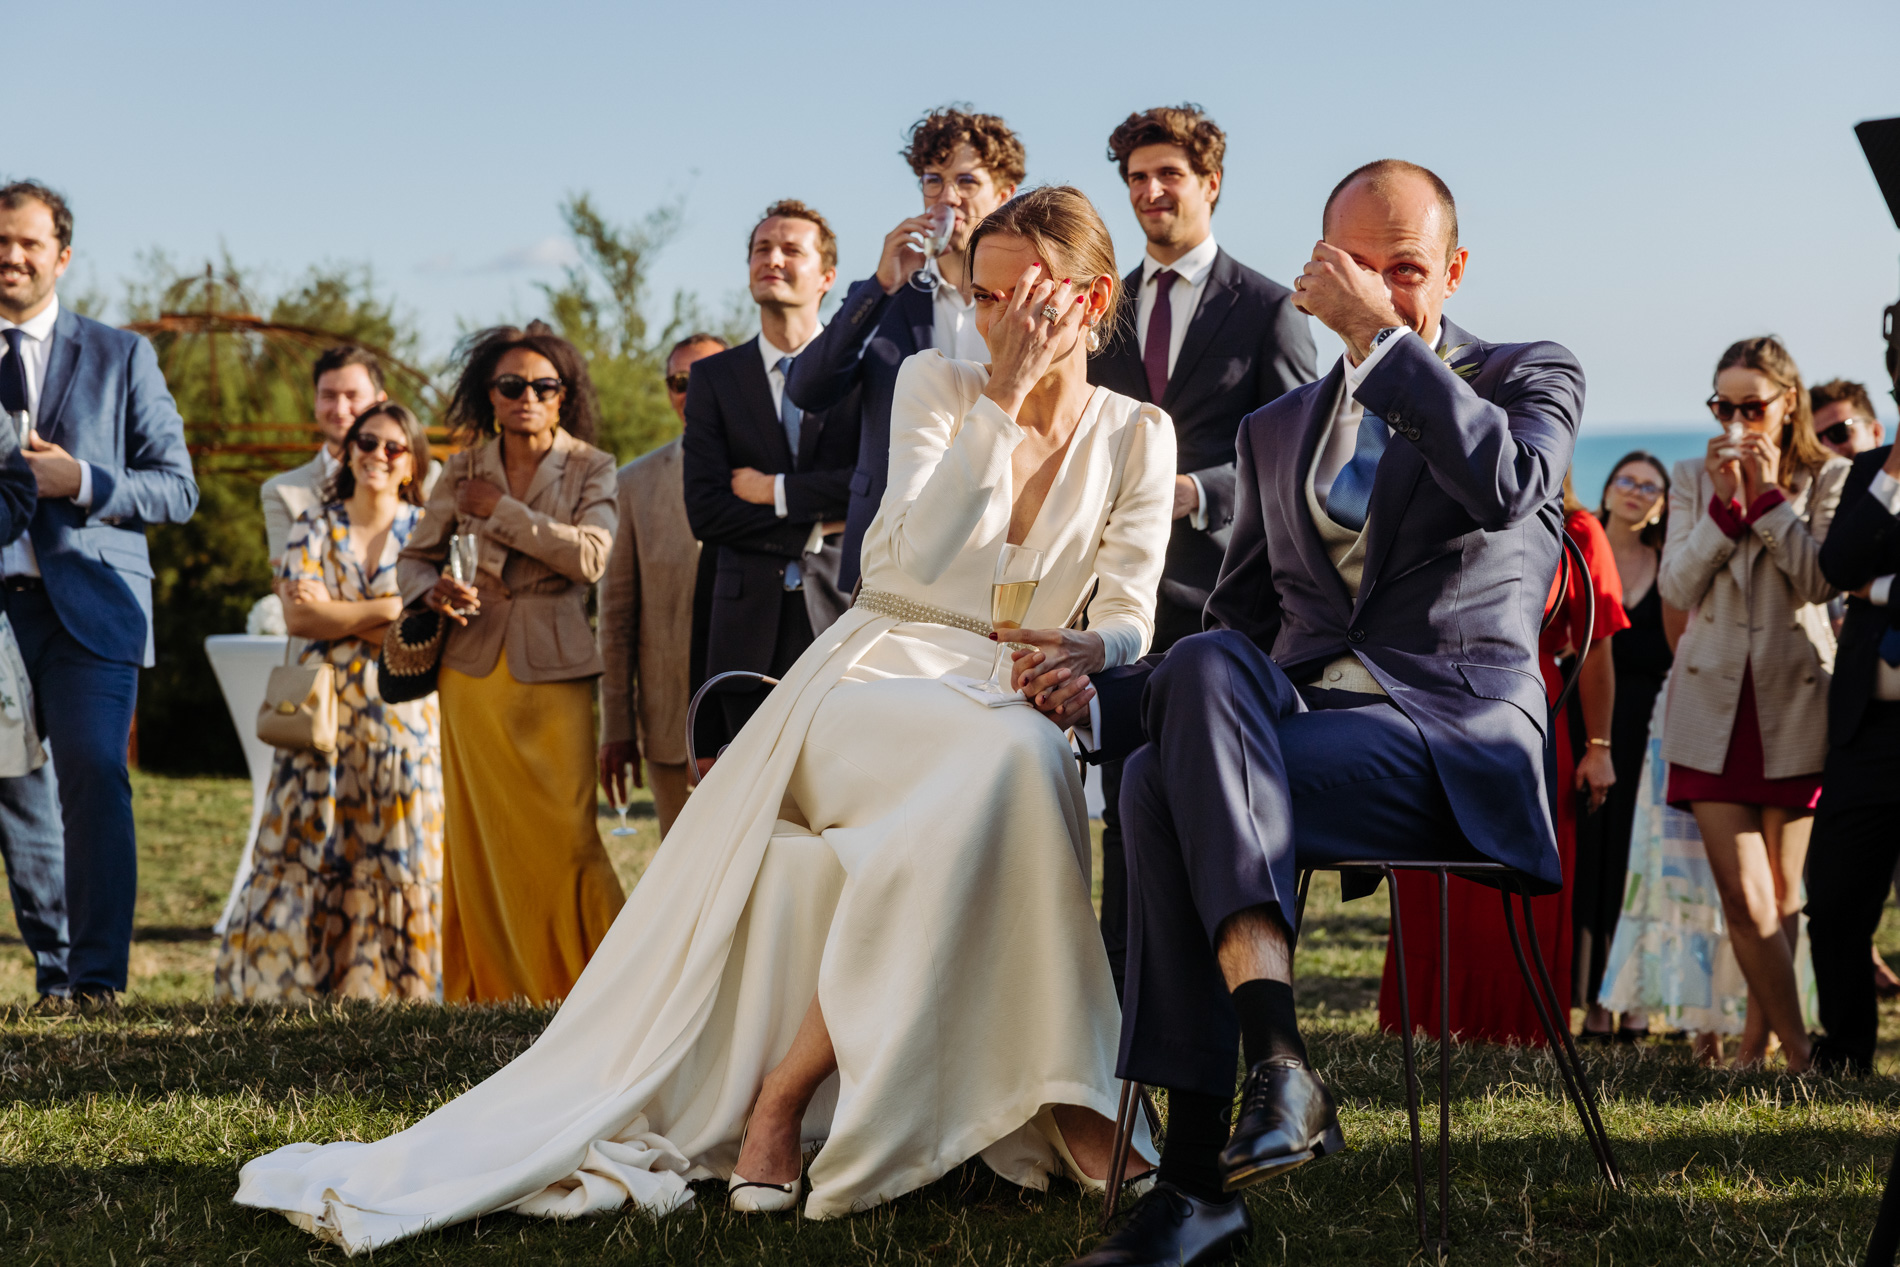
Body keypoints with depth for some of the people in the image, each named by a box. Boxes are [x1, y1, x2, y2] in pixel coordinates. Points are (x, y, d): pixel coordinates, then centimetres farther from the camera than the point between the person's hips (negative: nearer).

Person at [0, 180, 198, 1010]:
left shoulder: (120, 357, 7)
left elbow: (178, 489, 3)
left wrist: (81, 482, -12)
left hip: (88, 604, -3)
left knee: (93, 771, -17)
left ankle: (97, 974, -14)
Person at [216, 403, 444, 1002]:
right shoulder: (313, 529, 8)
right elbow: (297, 615, -7)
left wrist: (335, 614, -8)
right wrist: (390, 608, -10)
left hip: (404, 718, -1)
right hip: (324, 714, 1)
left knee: (400, 854, -2)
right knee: (311, 848, -1)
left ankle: (394, 987, 4)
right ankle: (293, 982, 4)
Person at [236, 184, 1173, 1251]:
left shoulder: (1137, 437, 12)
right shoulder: (938, 384, 6)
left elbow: (1132, 616, 1)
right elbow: (919, 556, -10)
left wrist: (1093, 650, -23)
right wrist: (1003, 398, -12)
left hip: (1008, 710, 3)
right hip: (877, 682, -3)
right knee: (1016, 759, -39)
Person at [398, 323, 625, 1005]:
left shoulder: (590, 468, 1)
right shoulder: (464, 472, 8)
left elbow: (590, 557, -15)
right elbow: (415, 556, 16)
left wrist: (502, 510, -10)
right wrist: (434, 590, -7)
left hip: (554, 668, -3)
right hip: (475, 663, 3)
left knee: (565, 832, -10)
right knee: (480, 833, 5)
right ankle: (488, 988, 15)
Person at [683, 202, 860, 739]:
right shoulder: (714, 377, 10)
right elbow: (705, 512, 0)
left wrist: (775, 490, -6)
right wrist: (814, 527, -5)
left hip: (842, 614, -2)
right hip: (751, 631, 2)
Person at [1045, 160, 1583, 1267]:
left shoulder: (1533, 378, 13)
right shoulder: (1278, 430, 27)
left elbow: (1508, 482, -13)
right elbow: (1239, 629, 25)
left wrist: (1381, 334, -11)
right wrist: (1107, 695, 7)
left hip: (1457, 734, -4)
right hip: (1301, 716, 5)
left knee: (1169, 779, -31)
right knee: (1203, 672, -34)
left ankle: (1200, 1172, -34)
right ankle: (1276, 1058, -40)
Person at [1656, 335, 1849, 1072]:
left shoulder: (1827, 479, 2)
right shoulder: (1694, 479, 8)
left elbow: (1820, 580, -12)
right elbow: (1677, 588, -3)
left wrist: (1770, 495, -14)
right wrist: (1725, 503, -12)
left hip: (1794, 701, -1)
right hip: (1715, 701, 1)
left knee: (1783, 891, 9)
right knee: (1742, 893, -9)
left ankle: (1758, 1039, 24)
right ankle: (1798, 1054, -6)